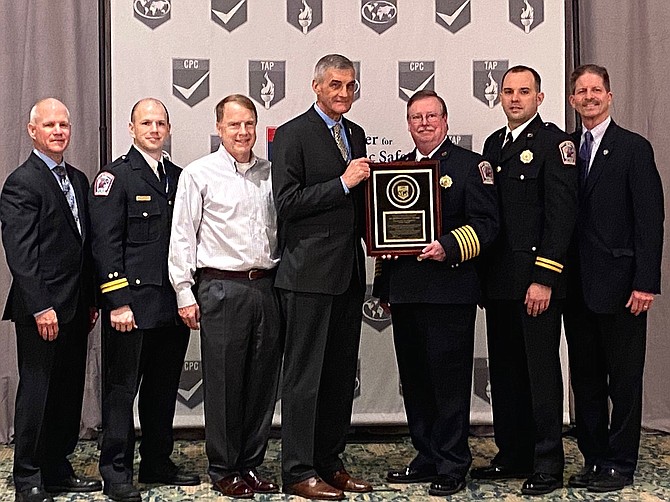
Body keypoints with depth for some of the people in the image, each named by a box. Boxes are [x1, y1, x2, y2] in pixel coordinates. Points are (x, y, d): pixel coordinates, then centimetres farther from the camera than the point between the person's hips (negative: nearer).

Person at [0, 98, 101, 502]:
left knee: (69, 392, 12)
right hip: (42, 309, -7)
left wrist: (92, 300, 13)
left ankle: (58, 469, 24)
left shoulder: (78, 180, 15)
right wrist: (41, 308, -20)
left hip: (75, 308, 8)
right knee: (37, 392, 1)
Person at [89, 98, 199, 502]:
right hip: (131, 304, -6)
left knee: (164, 388, 13)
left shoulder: (178, 177, 15)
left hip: (173, 304, 6)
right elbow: (105, 244, -10)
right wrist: (117, 302, -16)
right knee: (122, 388, 1)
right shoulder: (115, 176, -3)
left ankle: (158, 463, 25)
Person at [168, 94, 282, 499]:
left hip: (266, 285, 4)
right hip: (222, 288, -4)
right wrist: (184, 294, -5)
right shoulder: (199, 174, 0)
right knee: (223, 382, 2)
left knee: (263, 381, 8)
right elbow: (182, 237, -1)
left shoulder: (270, 173, 11)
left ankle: (251, 465, 20)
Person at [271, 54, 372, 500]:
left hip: (349, 272, 7)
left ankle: (329, 463, 23)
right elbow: (287, 202, -14)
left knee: (341, 375, 12)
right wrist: (342, 183, -18)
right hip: (310, 274, -7)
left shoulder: (356, 134, 16)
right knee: (305, 375, -2)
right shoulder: (292, 135, -6)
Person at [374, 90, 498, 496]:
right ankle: (427, 458, 23)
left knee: (450, 379, -2)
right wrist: (383, 286, 17)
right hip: (405, 292, 6)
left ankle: (453, 467, 7)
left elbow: (486, 223, -8)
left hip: (449, 291, -6)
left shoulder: (471, 166, 0)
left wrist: (449, 248, -22)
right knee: (414, 380, 12)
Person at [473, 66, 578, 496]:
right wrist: (484, 272, 10)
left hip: (536, 279, -7)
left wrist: (544, 278, -19)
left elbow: (562, 214, -14)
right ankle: (513, 456, 23)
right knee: (505, 371, 12)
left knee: (542, 372, -1)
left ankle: (548, 465, 8)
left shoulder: (554, 142, -6)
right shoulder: (494, 144, 17)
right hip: (499, 280, 7)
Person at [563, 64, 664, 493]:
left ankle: (620, 465, 13)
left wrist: (646, 282, -15)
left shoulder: (634, 148, -3)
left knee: (624, 380, 3)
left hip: (619, 284, -5)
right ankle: (594, 459, 22)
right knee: (585, 379, 12)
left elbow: (650, 219, -8)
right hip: (578, 286, 5)